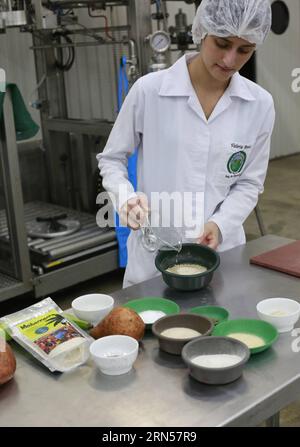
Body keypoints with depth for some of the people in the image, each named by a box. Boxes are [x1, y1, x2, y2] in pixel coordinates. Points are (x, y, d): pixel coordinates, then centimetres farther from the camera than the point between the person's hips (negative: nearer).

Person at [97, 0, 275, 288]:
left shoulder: (260, 105, -4)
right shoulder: (149, 90, -11)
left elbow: (249, 183, 2)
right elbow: (111, 159, 0)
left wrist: (220, 225, -15)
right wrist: (126, 198, -18)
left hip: (222, 253, 2)